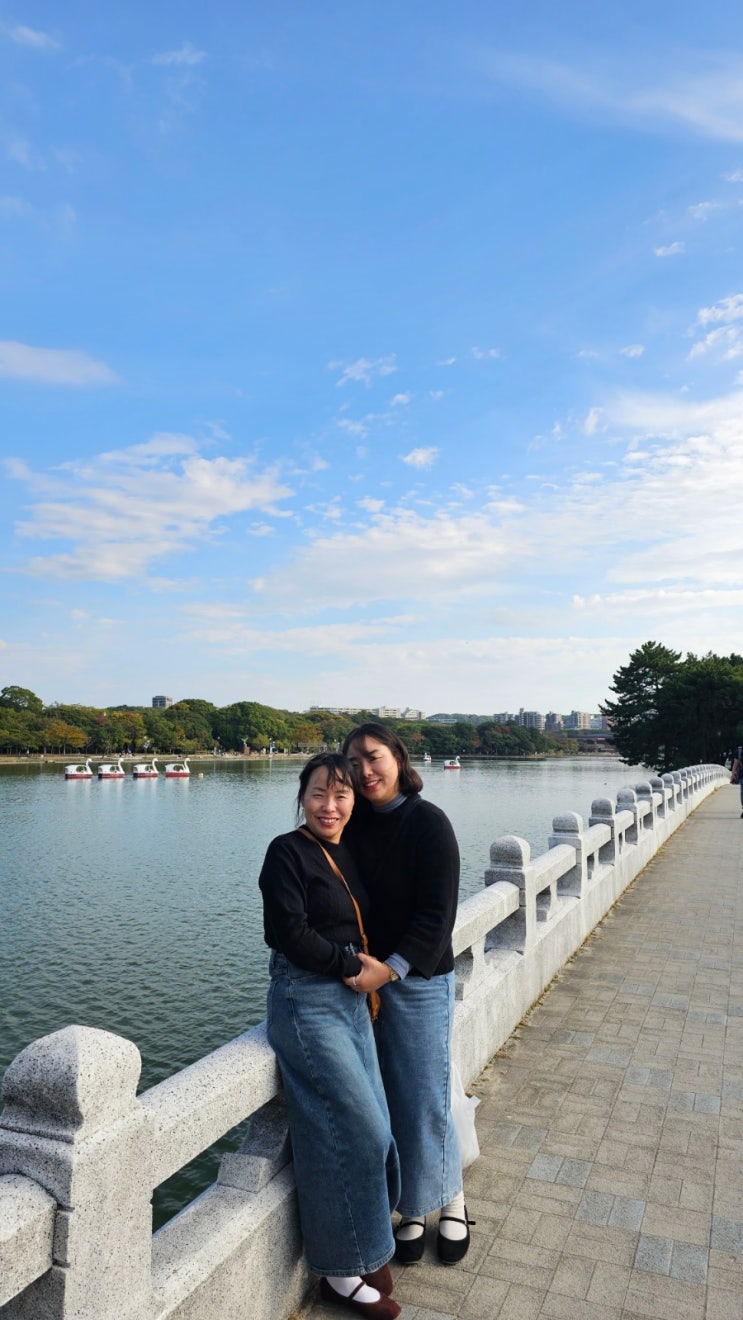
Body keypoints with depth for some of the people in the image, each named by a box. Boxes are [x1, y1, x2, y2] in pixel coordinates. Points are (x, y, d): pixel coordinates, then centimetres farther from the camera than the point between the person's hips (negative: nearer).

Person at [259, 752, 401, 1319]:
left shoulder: (348, 856, 10)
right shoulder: (288, 852, -11)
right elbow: (290, 933, -18)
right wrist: (352, 965, -12)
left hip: (351, 1000, 7)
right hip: (306, 1002, -7)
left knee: (372, 1129, 10)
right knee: (357, 1129, -4)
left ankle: (364, 1251, 28)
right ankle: (341, 1272, 16)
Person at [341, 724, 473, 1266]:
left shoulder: (428, 822, -13)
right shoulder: (354, 824, 1)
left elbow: (438, 912, -15)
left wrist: (392, 968, -21)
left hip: (418, 979, -4)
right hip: (365, 977, 4)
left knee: (425, 1100, 6)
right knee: (390, 1100, 12)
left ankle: (451, 1200, 31)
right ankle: (414, 1208, 32)